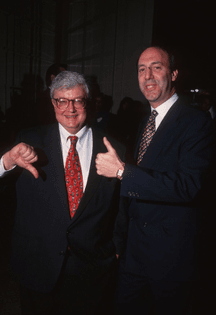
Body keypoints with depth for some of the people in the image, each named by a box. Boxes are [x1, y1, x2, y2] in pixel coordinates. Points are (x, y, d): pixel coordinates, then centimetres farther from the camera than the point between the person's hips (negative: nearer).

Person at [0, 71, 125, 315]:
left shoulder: (113, 150, -2)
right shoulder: (31, 141, -2)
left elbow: (123, 207, 6)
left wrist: (116, 247, 5)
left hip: (92, 268, 0)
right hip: (38, 266, 0)